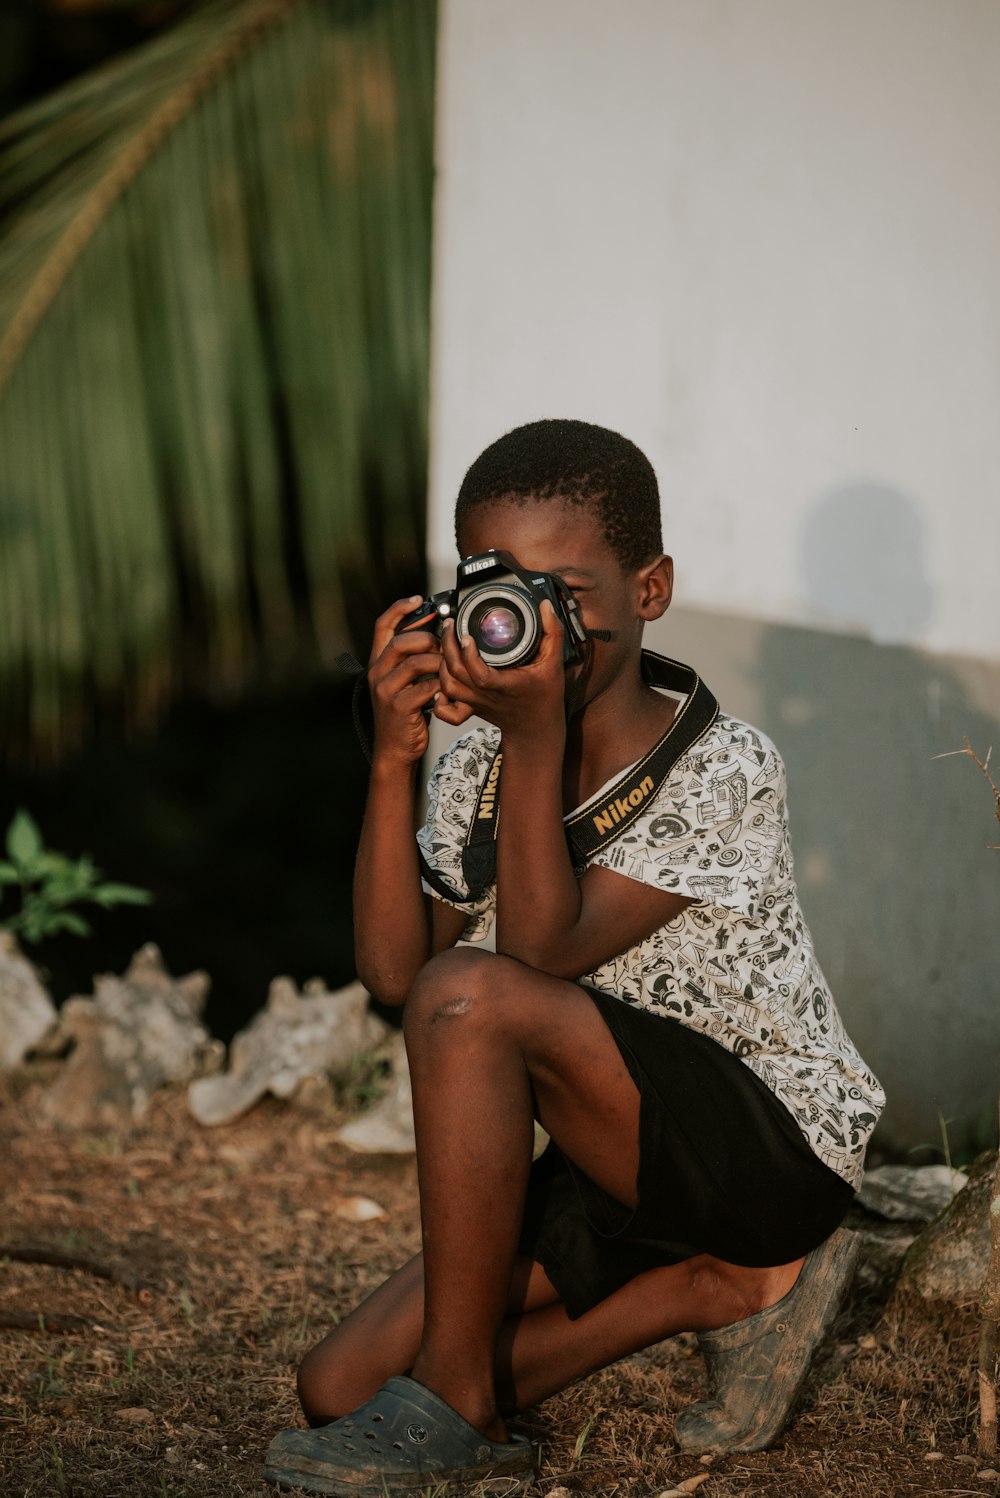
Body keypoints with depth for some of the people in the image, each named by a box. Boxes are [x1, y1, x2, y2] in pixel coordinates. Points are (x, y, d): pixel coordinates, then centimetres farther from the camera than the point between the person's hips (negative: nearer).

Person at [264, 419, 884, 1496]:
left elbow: (542, 952, -25)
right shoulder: (480, 764, 2)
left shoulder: (724, 771, -18)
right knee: (339, 1390, -3)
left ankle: (458, 1393, -16)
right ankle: (724, 1286, 6)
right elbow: (391, 968, -9)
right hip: (623, 1164, 8)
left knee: (470, 996, -31)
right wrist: (394, 758, -18)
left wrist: (539, 734, -32)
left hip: (780, 1143, -8)